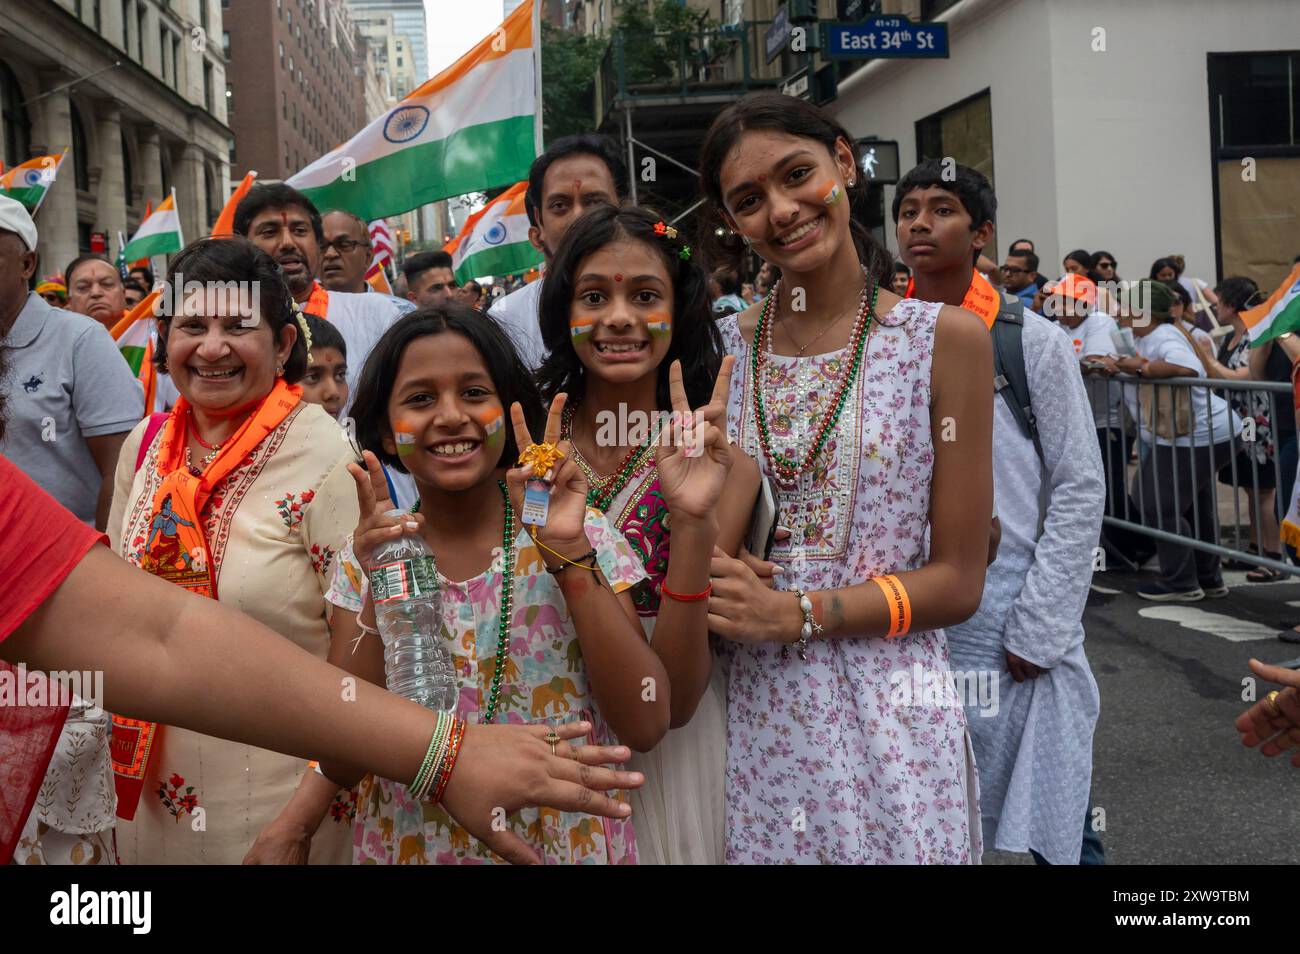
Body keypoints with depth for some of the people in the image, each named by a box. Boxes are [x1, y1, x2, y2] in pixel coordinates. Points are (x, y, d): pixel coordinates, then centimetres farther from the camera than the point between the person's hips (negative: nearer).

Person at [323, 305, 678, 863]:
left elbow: (646, 726, -19)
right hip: (409, 844, 1)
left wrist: (568, 552, -25)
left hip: (567, 842, -1)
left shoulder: (586, 535, -10)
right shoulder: (364, 558, -5)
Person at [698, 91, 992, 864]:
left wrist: (797, 613, -15)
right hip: (750, 718, 3)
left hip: (886, 719, -2)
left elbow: (957, 581, -5)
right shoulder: (719, 351, 3)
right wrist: (709, 581, -10)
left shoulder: (946, 338, -5)